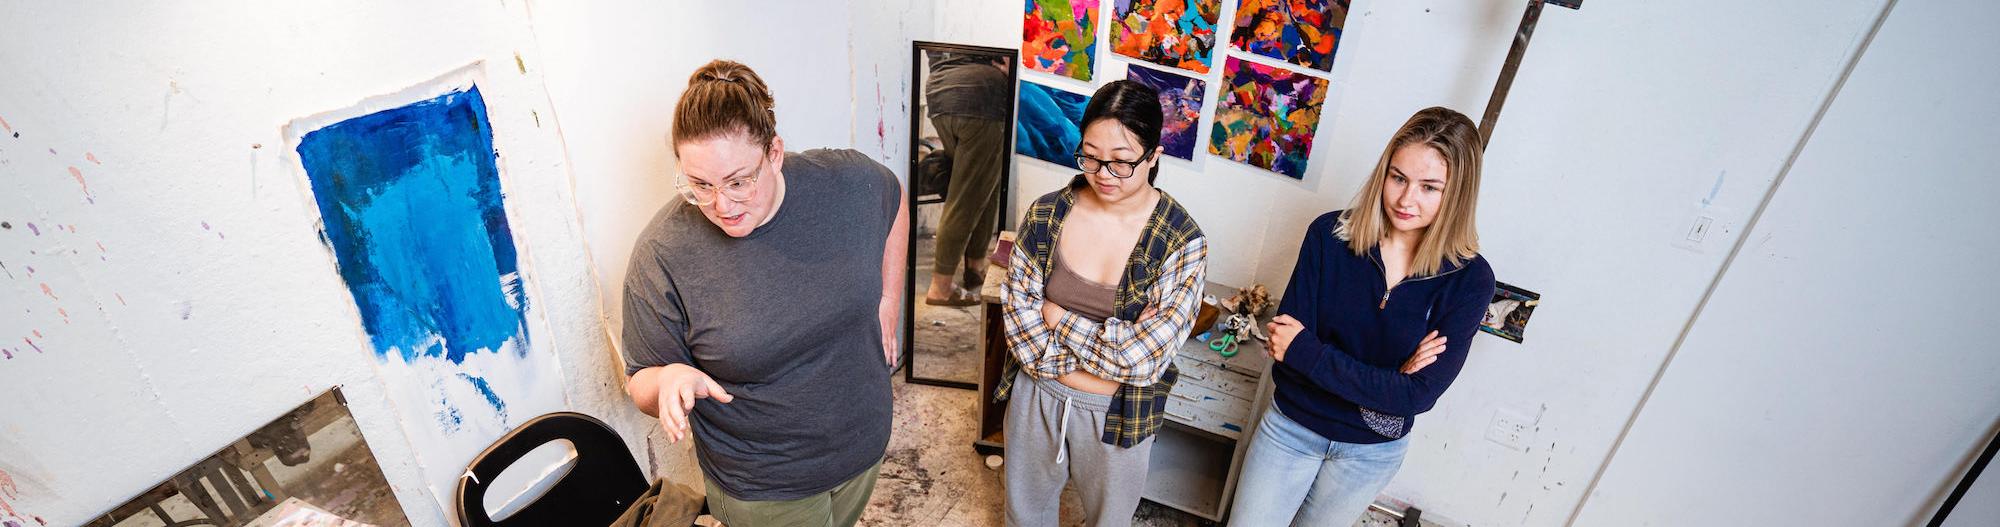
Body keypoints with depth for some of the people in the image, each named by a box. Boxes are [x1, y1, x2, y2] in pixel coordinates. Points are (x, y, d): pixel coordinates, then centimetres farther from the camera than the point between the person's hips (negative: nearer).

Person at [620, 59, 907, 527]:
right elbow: (641, 384, -11)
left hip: (863, 442, 3)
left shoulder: (847, 181, -18)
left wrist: (888, 304, 3)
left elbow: (893, 200, 8)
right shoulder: (661, 255, -24)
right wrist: (669, 379, -35)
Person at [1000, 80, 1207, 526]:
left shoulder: (1183, 242, -20)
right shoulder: (1047, 214, -12)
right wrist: (1113, 343, -21)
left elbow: (1146, 356, -23)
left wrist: (1058, 316, -18)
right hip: (1036, 394, 2)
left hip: (1118, 414, -2)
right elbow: (1019, 310, -14)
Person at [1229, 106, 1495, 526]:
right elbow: (1285, 344, -16)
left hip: (1372, 453, 0)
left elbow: (1419, 394, -21)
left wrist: (1304, 350, -25)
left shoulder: (1469, 279, -17)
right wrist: (1384, 383, -25)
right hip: (1291, 426, 0)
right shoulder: (1330, 235, -16)